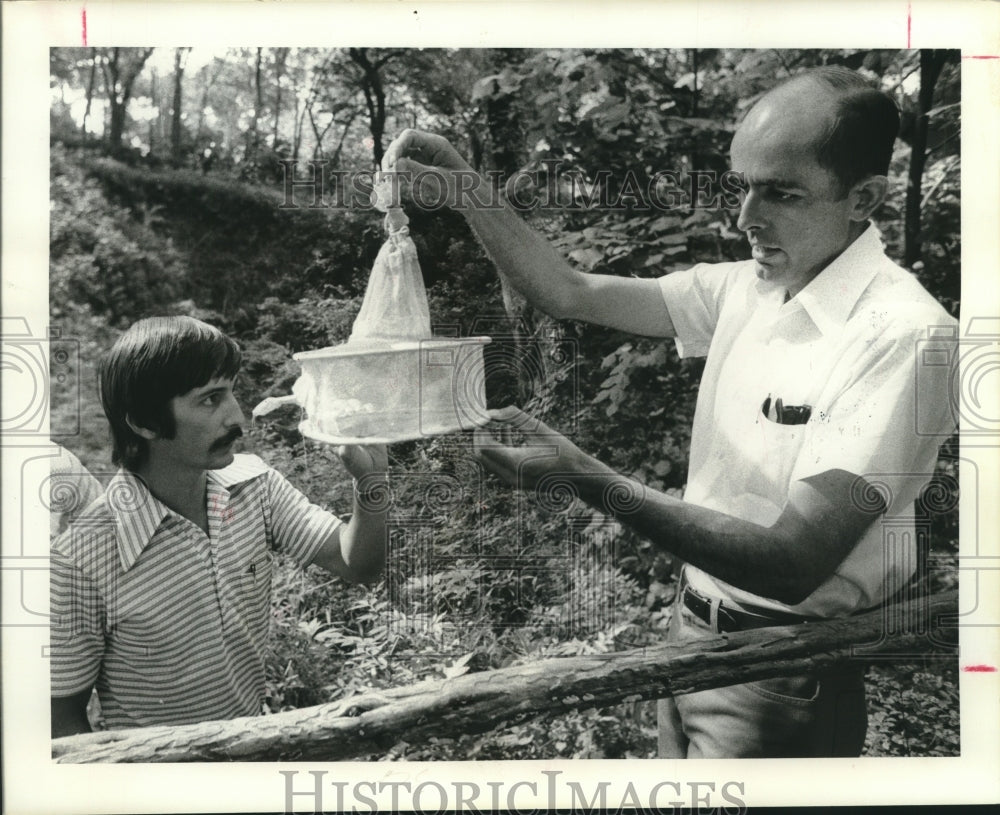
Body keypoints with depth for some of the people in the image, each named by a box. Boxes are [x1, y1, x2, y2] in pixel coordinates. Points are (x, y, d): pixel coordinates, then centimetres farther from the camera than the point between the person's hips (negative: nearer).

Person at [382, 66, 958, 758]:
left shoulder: (905, 337, -23)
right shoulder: (747, 288, -1)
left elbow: (793, 563, -29)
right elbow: (572, 293, 2)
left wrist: (587, 479, -35)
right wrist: (465, 189, -9)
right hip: (692, 624, 6)